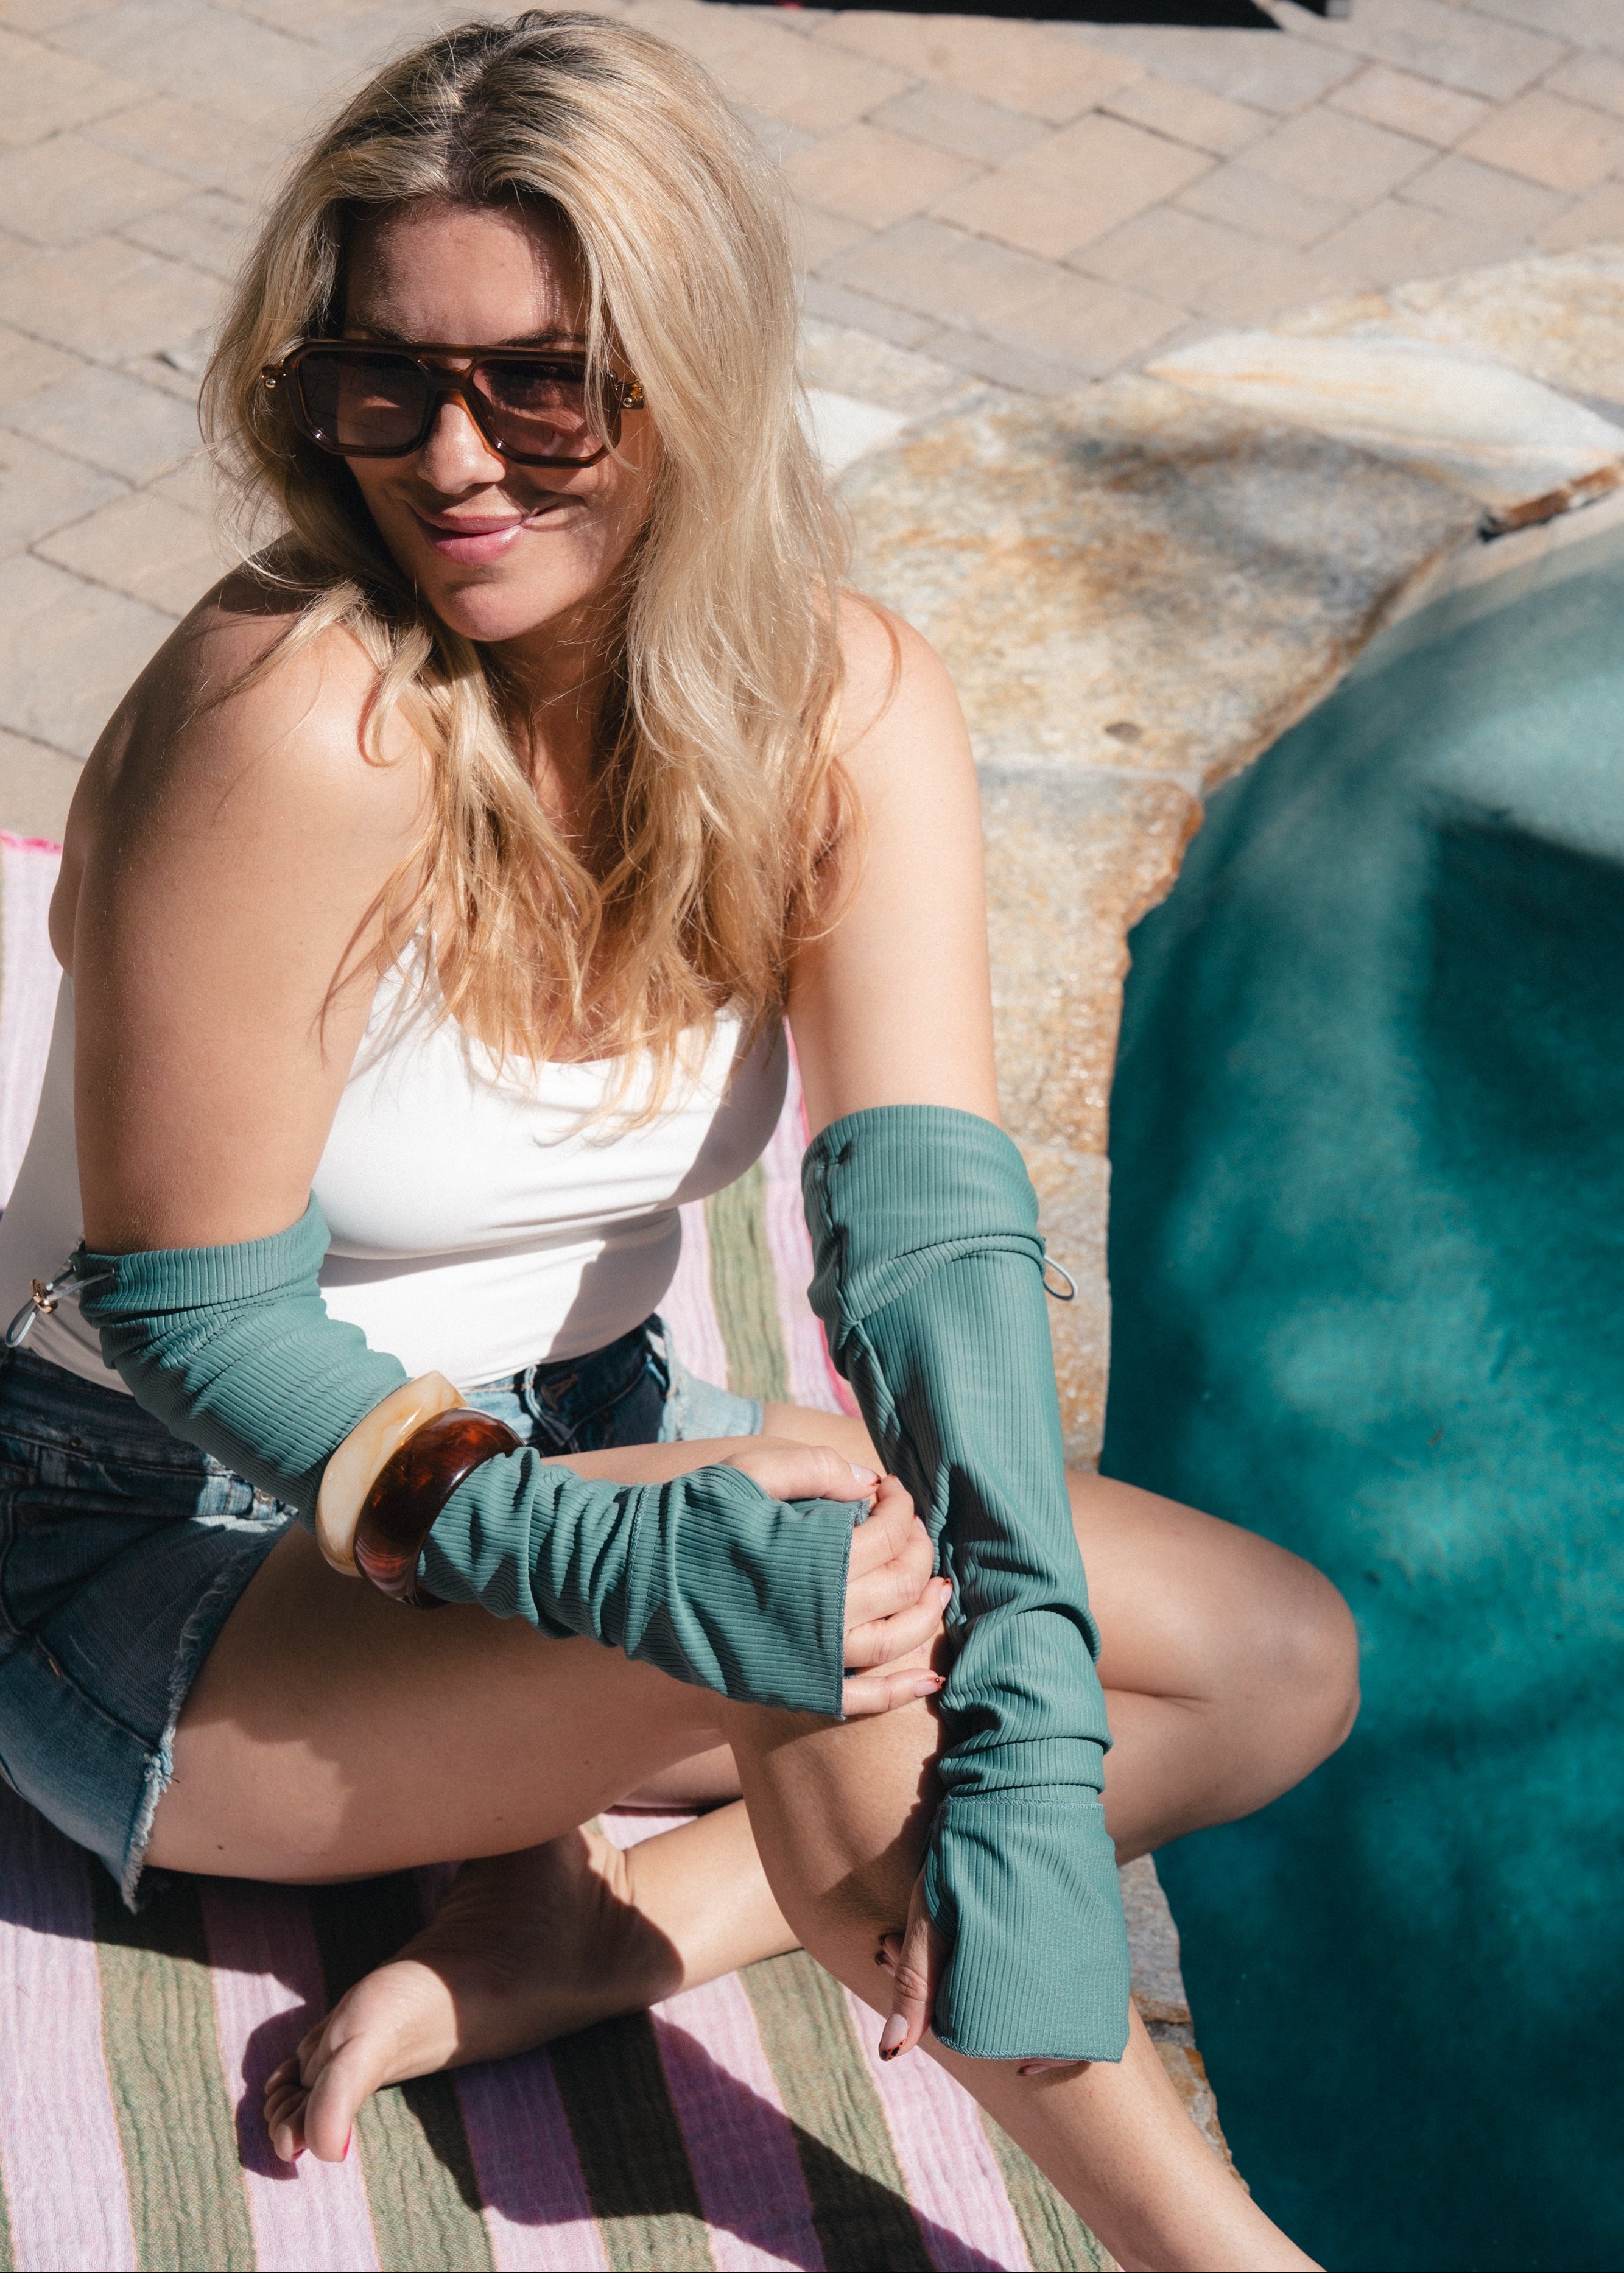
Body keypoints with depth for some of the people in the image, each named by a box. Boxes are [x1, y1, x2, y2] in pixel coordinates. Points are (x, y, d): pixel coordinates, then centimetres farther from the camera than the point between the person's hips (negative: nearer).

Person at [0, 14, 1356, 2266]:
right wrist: (602, 1553, -37)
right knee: (820, 1543, -33)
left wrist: (1027, 1750, -33)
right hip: (180, 1549, -6)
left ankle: (569, 1945, -12)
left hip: (581, 1441, 6)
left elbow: (931, 1221, -22)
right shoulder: (297, 725, -28)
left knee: (1282, 1662, -2)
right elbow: (187, 1313, -24)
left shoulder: (843, 705, -12)